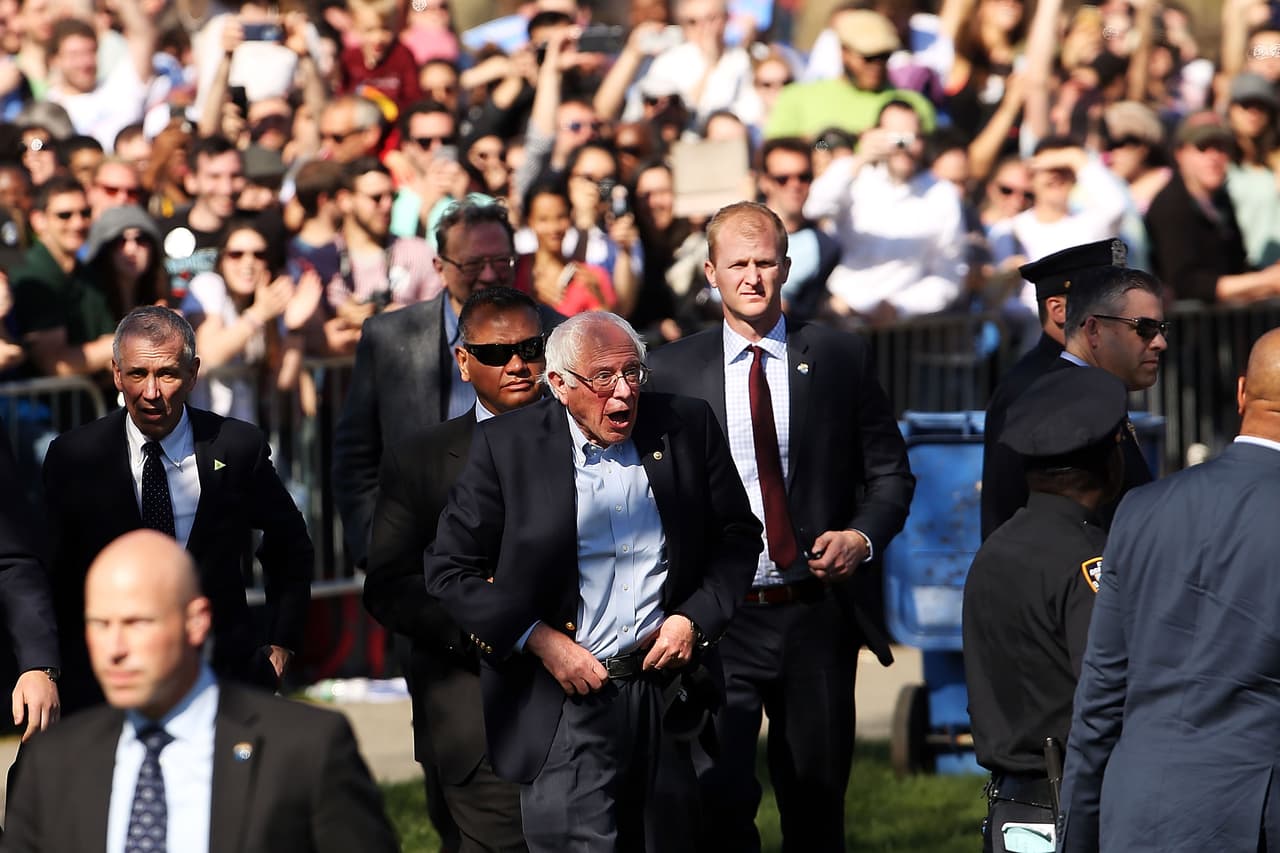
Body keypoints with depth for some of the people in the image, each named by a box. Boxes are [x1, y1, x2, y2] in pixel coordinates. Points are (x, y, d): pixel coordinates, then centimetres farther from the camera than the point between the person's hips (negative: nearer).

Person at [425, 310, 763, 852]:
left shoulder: (687, 426, 2)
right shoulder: (505, 446, -6)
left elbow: (738, 537, 12)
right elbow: (449, 570, -3)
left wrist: (694, 619, -4)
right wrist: (539, 641, -13)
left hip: (666, 694, 3)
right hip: (566, 705, -3)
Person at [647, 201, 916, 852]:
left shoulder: (840, 358, 4)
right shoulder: (672, 371, 2)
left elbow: (890, 473, 9)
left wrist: (863, 536, -10)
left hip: (817, 615, 1)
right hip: (719, 621, -1)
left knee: (817, 798, 10)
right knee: (719, 798, -11)